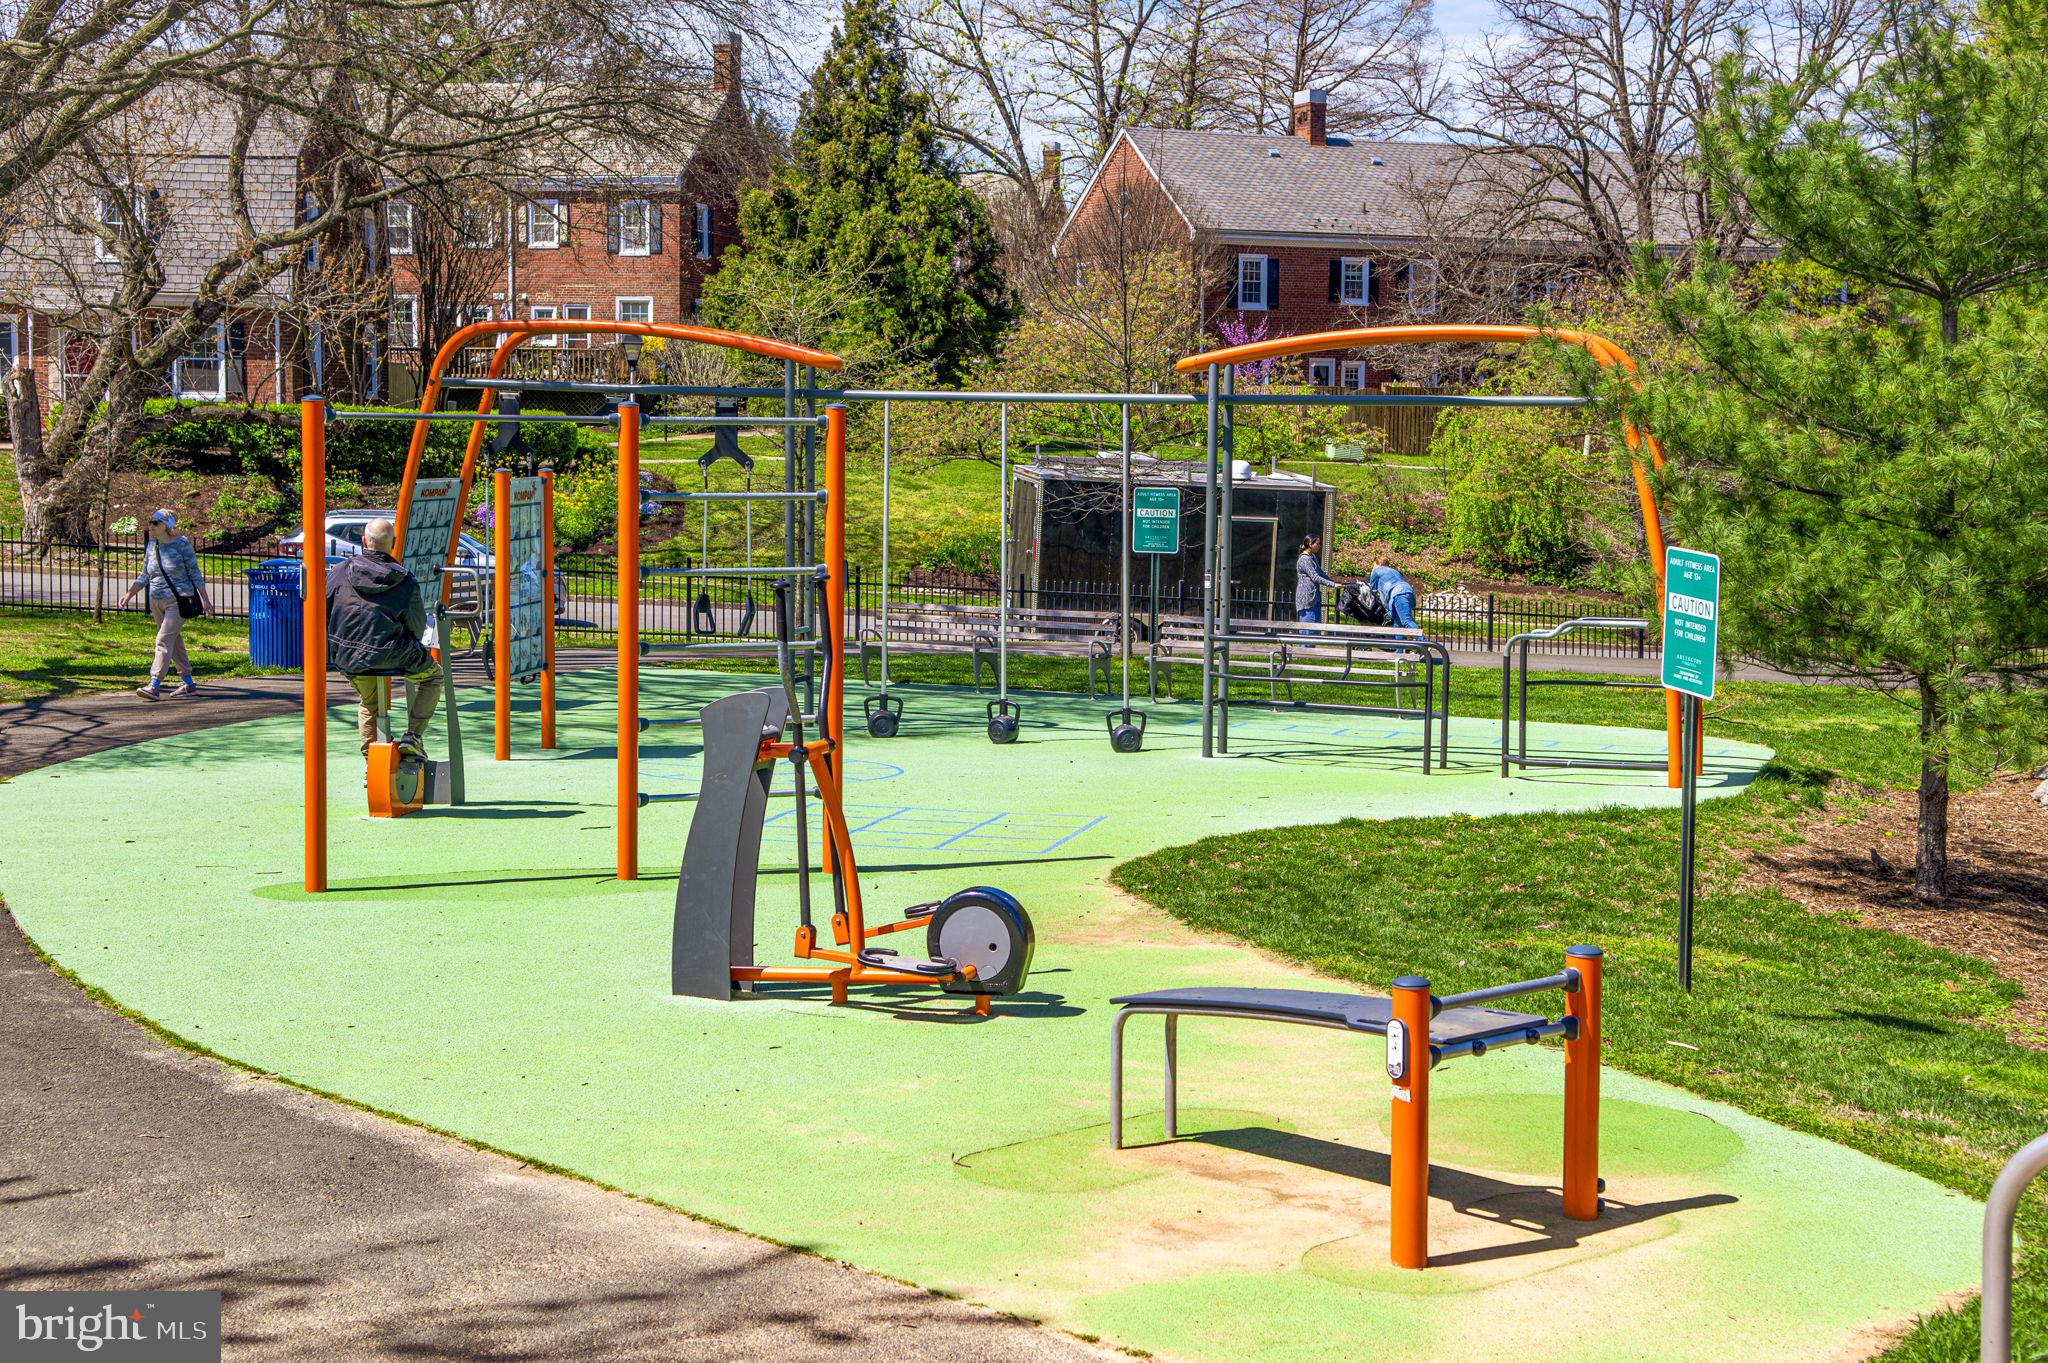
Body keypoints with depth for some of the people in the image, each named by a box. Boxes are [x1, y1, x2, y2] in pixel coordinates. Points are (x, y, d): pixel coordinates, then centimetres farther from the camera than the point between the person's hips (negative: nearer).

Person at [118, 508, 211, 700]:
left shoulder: (182, 544, -8)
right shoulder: (151, 546, 9)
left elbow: (194, 573, -5)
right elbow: (144, 576, 16)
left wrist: (205, 600, -5)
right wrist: (129, 594, 6)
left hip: (178, 601, -7)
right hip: (157, 601, 7)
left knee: (164, 640, -16)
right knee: (174, 641, 12)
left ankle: (154, 686, -22)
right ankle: (188, 684, 22)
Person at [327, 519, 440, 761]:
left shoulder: (343, 570, -4)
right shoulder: (405, 581, -11)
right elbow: (417, 628, -6)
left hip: (348, 658, 4)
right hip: (391, 656, -4)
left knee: (367, 701, 32)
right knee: (433, 675, 24)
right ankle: (412, 737, 12)